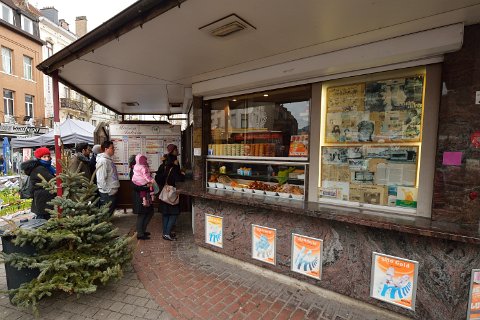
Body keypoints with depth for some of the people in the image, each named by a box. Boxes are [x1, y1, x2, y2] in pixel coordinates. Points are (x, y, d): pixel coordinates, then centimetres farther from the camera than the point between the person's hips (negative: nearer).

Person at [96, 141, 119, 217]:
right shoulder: (103, 161, -20)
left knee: (111, 210, 21)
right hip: (108, 193, -9)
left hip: (112, 191, 9)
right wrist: (109, 191, -19)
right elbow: (102, 179, -24)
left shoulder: (109, 159, 10)